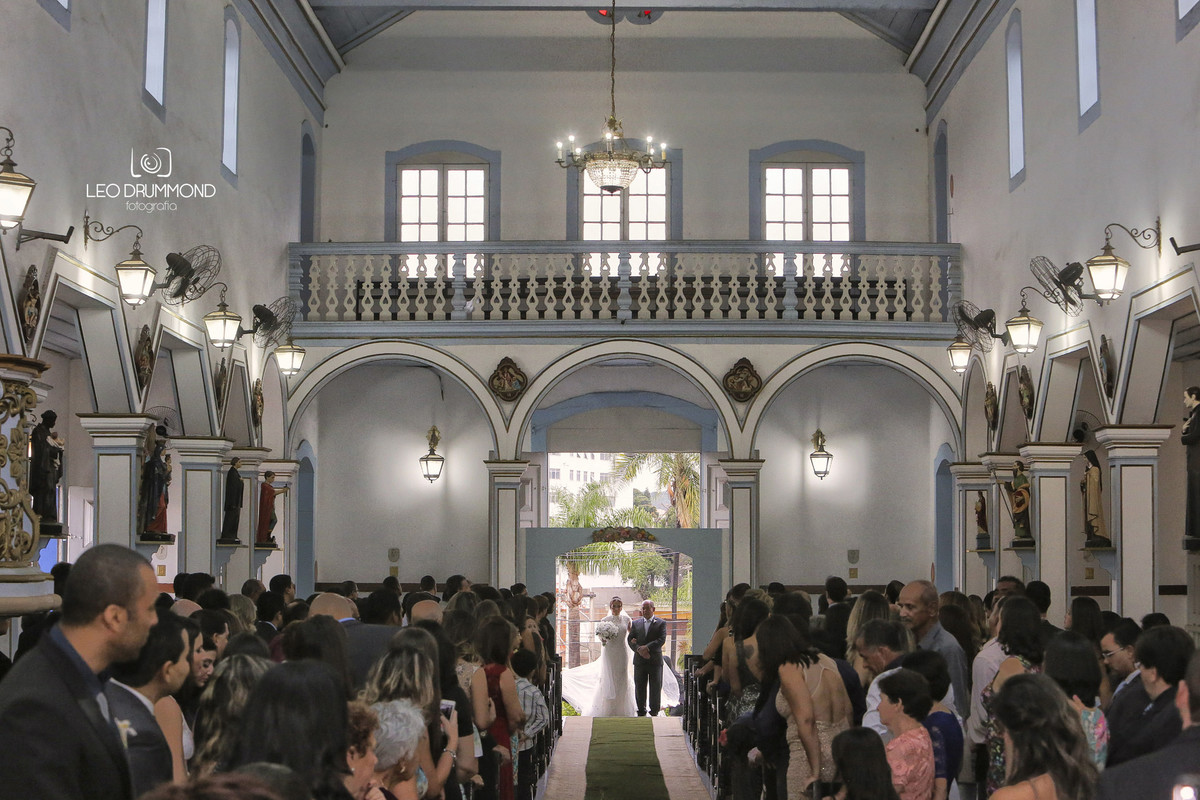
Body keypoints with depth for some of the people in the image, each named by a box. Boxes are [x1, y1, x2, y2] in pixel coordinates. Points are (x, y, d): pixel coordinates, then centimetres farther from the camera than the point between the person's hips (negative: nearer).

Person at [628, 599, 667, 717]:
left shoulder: (661, 623, 2)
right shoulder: (636, 623, 11)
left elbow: (662, 640, -9)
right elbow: (630, 639, 5)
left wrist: (647, 647, -18)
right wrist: (638, 649, -13)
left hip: (655, 660, -2)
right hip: (639, 661, 2)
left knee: (655, 687, 2)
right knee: (639, 687, 5)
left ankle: (654, 712, 10)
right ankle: (641, 711, 14)